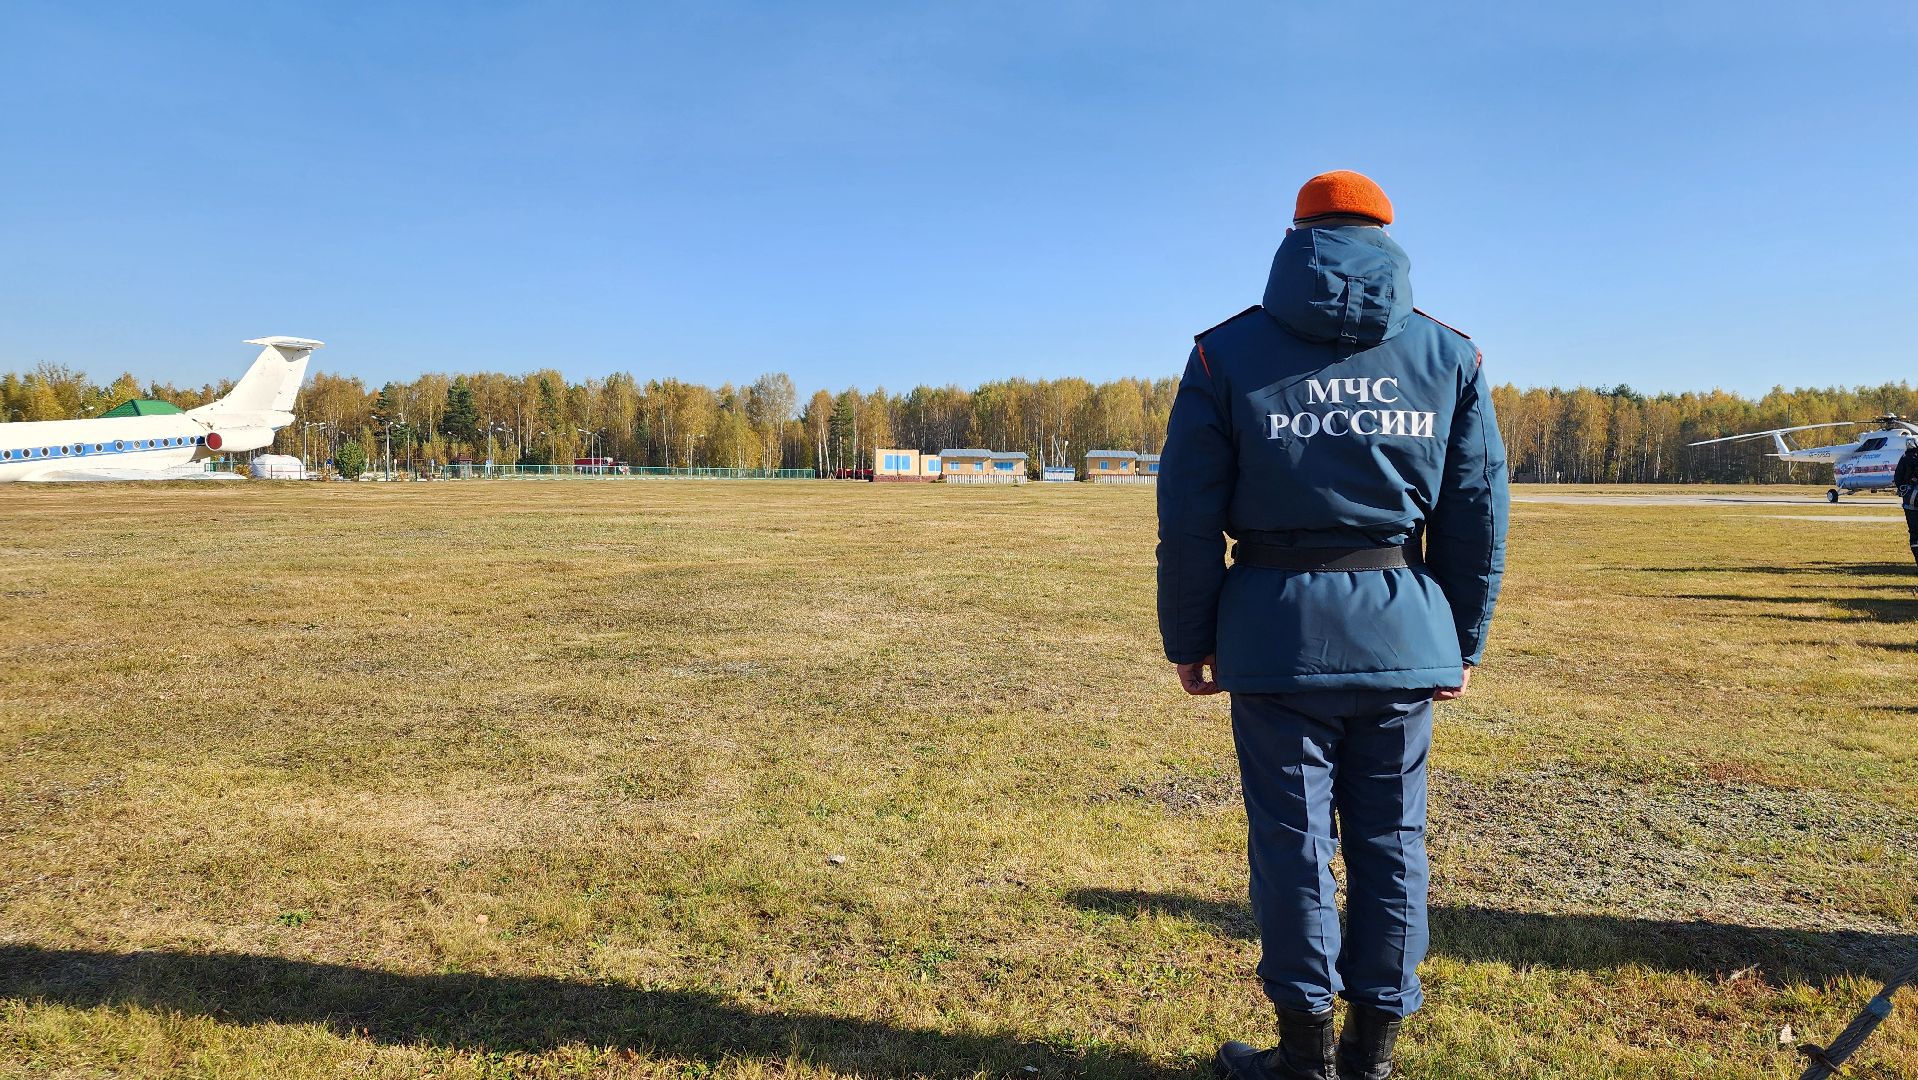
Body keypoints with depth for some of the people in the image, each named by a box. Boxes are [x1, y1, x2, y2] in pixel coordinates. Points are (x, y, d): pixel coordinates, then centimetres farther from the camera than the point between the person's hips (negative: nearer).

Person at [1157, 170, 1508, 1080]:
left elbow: (1188, 519, -3)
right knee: (1390, 837, 12)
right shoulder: (1449, 356, 6)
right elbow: (1478, 518, 7)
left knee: (1293, 839, 7)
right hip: (1404, 633, 3)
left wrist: (1189, 639, 6)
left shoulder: (1229, 354, -1)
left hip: (1278, 631, -2)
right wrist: (1462, 644, 15)